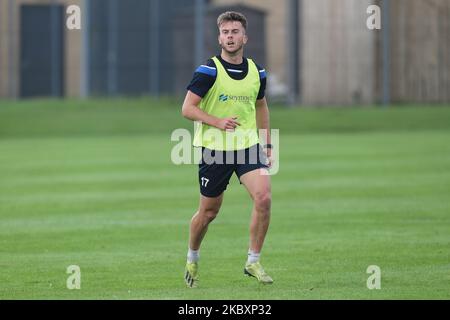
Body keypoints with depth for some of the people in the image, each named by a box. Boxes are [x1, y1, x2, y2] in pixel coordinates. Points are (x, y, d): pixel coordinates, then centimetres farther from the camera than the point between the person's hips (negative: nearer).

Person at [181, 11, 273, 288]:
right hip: (214, 149, -3)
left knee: (264, 198, -18)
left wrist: (267, 145, 18)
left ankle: (253, 262, -6)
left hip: (249, 146, 3)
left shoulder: (257, 72, 4)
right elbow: (188, 108, -11)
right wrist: (218, 122, -25)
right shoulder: (209, 71, -10)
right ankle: (192, 259, 33)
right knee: (209, 212, 6)